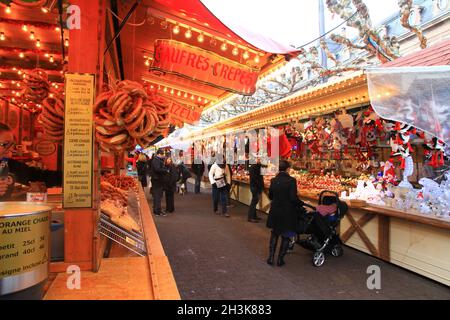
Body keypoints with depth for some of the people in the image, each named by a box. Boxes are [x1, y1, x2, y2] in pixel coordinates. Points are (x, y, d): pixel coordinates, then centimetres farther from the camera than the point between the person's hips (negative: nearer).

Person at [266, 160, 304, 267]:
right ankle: (280, 259, 21)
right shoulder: (291, 180, -17)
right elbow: (293, 198, -20)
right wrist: (302, 204, -5)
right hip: (287, 213, -4)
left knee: (274, 234, 22)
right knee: (286, 236, 14)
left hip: (275, 211, 4)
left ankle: (271, 257, 23)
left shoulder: (273, 180, -3)